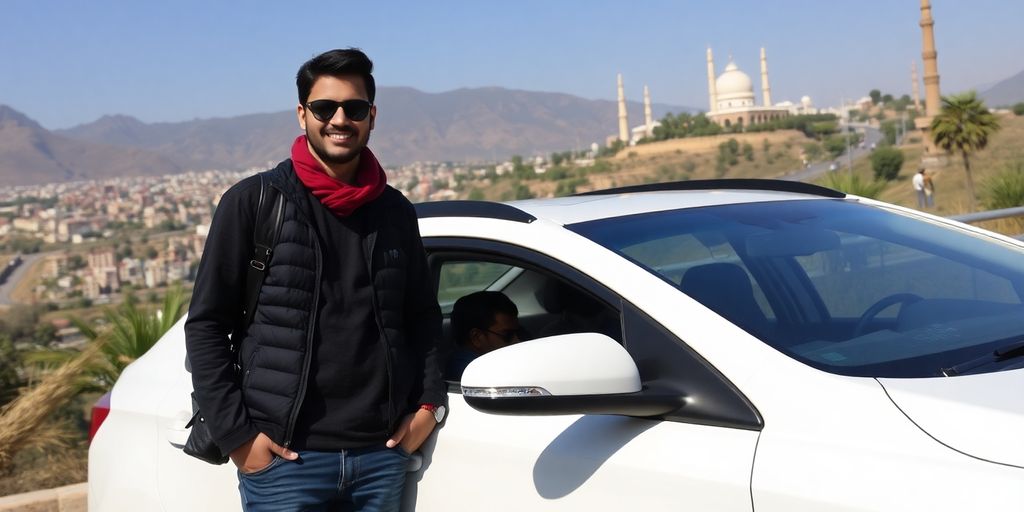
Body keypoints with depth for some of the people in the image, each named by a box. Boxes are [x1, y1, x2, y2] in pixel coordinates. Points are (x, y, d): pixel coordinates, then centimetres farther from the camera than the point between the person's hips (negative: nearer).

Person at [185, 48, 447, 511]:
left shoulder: (395, 211, 10)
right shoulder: (254, 202, -2)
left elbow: (423, 317, 18)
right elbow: (206, 324, -3)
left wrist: (430, 403, 4)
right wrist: (235, 434, -9)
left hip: (381, 456, 4)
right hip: (284, 460, -4)